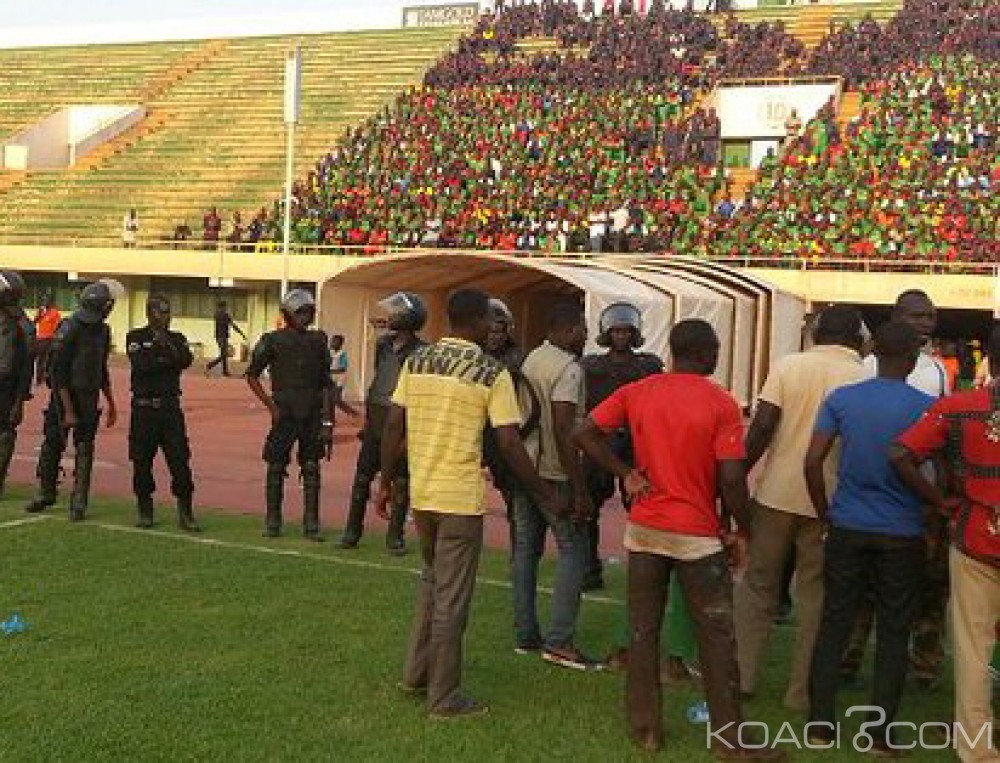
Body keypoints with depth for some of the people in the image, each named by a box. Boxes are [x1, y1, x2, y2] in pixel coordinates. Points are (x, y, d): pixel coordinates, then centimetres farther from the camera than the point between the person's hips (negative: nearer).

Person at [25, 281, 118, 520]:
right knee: (53, 446, 6)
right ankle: (45, 493, 25)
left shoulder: (102, 331, 6)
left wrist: (111, 403, 18)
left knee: (84, 451, 1)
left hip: (89, 401, 5)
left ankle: (79, 503, 6)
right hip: (64, 397, -4)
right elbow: (58, 374, -16)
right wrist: (68, 411, -18)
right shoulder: (69, 330, -14)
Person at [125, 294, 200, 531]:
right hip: (143, 407, -2)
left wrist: (168, 345, -21)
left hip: (170, 406, 2)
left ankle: (185, 513, 3)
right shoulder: (136, 338, 3)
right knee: (142, 462, 4)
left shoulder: (177, 338, 11)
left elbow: (186, 360, -9)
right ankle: (144, 510, 19)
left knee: (180, 459, -3)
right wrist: (166, 360, -4)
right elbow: (140, 365, -14)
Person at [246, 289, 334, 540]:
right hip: (284, 414, -2)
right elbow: (252, 375, 4)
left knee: (311, 469, 3)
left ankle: (311, 524, 9)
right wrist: (270, 405, -4)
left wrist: (327, 419, 5)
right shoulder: (273, 340, -1)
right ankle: (272, 522, 14)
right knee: (276, 468, 3)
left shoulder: (318, 341, 8)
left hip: (312, 415, 2)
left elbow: (326, 384, 9)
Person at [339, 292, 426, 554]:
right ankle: (352, 530, 18)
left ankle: (395, 536, 15)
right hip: (376, 419, 6)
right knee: (363, 476, 8)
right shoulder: (383, 343, 9)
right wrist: (369, 412, 17)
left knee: (401, 483, 4)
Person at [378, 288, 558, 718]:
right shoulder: (492, 374, -10)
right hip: (462, 497, -5)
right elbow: (509, 444, -12)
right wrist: (545, 495, -2)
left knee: (432, 580, 25)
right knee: (451, 598, 4)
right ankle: (444, 699, 14)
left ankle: (416, 673, 30)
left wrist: (387, 479, 15)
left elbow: (393, 427, 5)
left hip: (421, 492, 5)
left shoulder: (416, 362, 4)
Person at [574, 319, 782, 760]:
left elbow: (584, 434, -4)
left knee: (643, 631, 12)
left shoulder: (636, 392, -1)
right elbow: (732, 478, -14)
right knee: (716, 639, 7)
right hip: (699, 535, -3)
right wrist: (741, 531, -2)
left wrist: (625, 473, 0)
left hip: (645, 529, 4)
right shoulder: (721, 403, -11)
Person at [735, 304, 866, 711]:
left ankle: (741, 677, 17)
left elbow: (762, 426, -10)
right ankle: (802, 691, 14)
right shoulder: (864, 380, -4)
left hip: (776, 493, 1)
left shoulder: (788, 365, -3)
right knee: (815, 595, 10)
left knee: (757, 586, 13)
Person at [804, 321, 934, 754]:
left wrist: (825, 513, 6)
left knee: (834, 625, 11)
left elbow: (812, 463, -7)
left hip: (847, 528, 2)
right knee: (893, 634, 9)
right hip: (902, 535, -2)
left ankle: (821, 725, 16)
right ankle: (881, 734, 14)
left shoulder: (841, 399, -3)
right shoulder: (928, 407, -8)